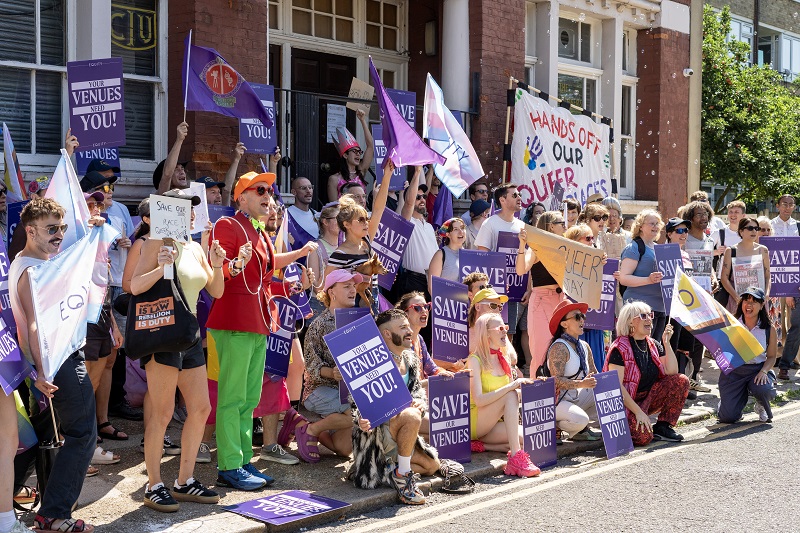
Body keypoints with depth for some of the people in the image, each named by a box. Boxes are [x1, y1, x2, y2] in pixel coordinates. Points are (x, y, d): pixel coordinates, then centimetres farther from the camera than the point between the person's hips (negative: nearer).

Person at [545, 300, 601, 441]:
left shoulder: (584, 346, 10)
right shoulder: (559, 348, -17)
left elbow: (594, 375, 12)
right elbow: (556, 380, -26)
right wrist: (581, 384, -38)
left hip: (575, 398, 9)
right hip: (554, 401, -9)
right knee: (581, 420, -32)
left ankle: (578, 430, 2)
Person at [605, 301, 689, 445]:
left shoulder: (653, 345, 7)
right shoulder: (620, 348, -15)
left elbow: (672, 373, -2)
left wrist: (666, 343, -8)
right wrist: (638, 412, -24)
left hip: (648, 399, 7)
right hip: (626, 404, -7)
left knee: (681, 381, -10)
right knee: (643, 437, -31)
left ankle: (662, 427, -3)